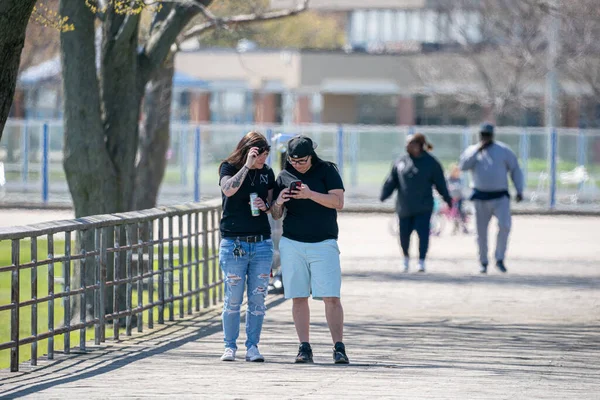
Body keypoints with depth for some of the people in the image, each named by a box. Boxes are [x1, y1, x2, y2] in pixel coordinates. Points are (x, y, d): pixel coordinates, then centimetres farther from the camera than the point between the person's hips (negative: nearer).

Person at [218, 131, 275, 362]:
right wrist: (247, 166, -23)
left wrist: (265, 205, -5)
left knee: (258, 299, 2)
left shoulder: (267, 172, 9)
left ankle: (252, 347, 8)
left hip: (262, 242, 3)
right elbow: (228, 189, -22)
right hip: (233, 243, -3)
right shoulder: (228, 168, -2)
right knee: (233, 299, -2)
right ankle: (230, 346, 7)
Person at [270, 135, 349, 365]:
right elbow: (276, 216, 11)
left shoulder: (327, 171, 1)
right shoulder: (284, 176, 8)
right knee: (299, 298, 0)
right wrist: (278, 203, -12)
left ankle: (339, 348, -9)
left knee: (331, 298, -9)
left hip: (324, 244, -2)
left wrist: (310, 194, -22)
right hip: (292, 244, 3)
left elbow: (338, 202, -10)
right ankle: (304, 348, 3)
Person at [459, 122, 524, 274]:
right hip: (481, 198, 1)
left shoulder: (503, 150, 5)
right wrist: (478, 149, -14)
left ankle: (499, 259, -4)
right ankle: (483, 263, 17)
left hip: (500, 197, -1)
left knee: (504, 226, -19)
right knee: (481, 231, 4)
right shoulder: (472, 151, 7)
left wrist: (519, 190, 0)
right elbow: (463, 165, -10)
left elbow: (515, 169, 7)